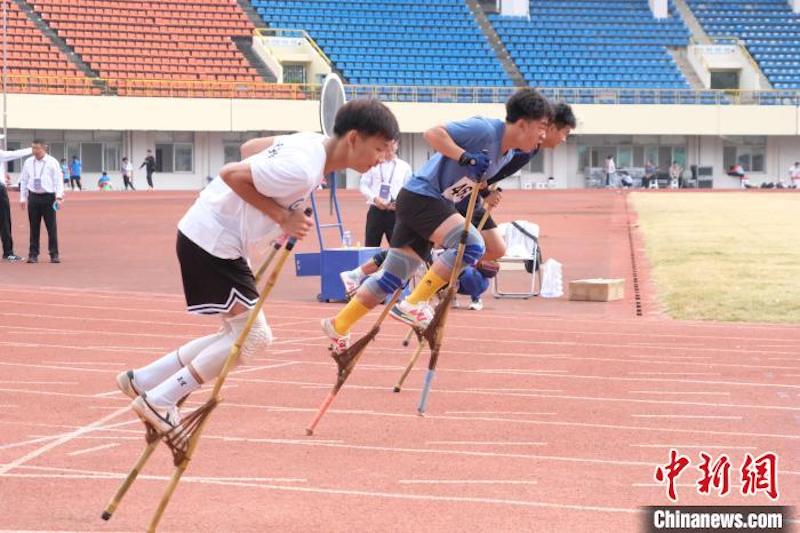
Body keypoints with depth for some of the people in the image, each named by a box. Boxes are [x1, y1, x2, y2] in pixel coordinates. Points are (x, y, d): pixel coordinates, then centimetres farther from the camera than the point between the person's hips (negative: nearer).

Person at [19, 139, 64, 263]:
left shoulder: (52, 162, -2)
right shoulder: (28, 162, 7)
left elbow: (58, 180, -4)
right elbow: (24, 181, 13)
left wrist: (59, 197, -12)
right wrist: (23, 198, 10)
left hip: (48, 197, -3)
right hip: (33, 196, 3)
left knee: (51, 226, -1)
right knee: (34, 227, 4)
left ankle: (54, 254, 6)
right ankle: (33, 254, 11)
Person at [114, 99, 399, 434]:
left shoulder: (314, 143, 3)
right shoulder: (302, 170, -26)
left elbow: (249, 148, 15)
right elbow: (231, 174, -24)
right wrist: (282, 216, -20)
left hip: (220, 238, 10)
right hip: (211, 241, -10)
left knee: (242, 335, 14)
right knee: (252, 336, -7)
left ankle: (141, 381, 20)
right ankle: (159, 402, -1)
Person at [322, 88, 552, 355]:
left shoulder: (508, 153, 9)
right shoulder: (485, 130, -19)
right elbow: (433, 134, -25)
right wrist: (466, 158, -29)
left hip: (437, 203, 10)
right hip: (419, 196, -10)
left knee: (392, 277, 12)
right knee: (472, 244, -26)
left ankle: (338, 326, 23)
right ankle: (414, 304, -20)